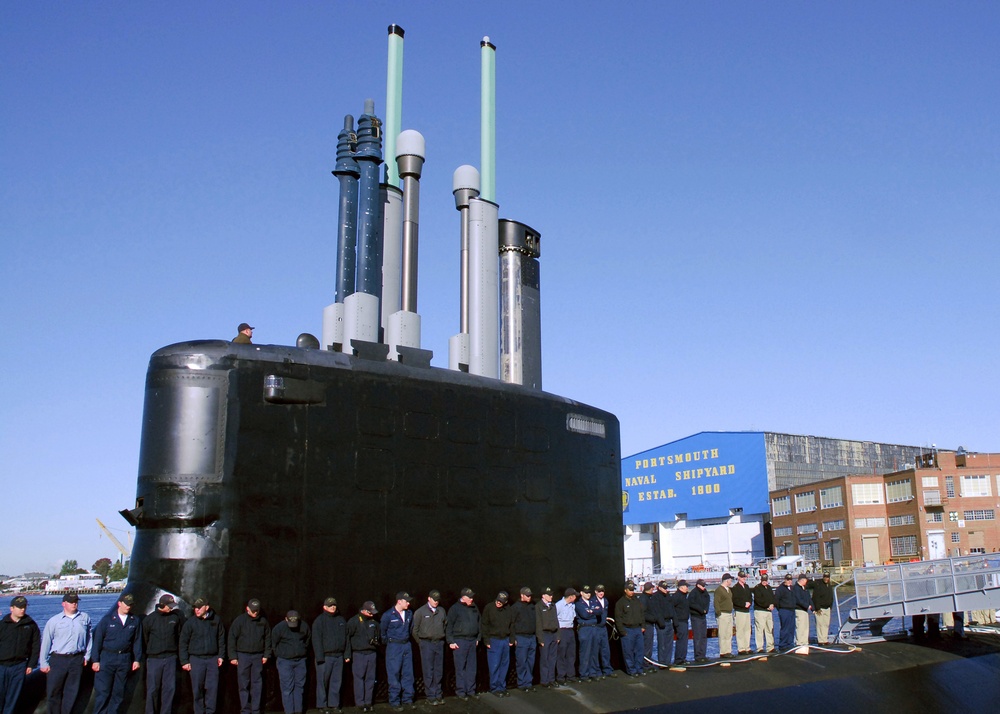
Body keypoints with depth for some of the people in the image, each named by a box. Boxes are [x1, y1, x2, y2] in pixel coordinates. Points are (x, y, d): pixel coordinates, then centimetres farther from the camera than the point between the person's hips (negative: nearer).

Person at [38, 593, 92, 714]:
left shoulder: (85, 618, 5)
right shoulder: (54, 621, -1)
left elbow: (89, 637, 12)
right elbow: (45, 642, 0)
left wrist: (87, 655, 9)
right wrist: (43, 663, -2)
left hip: (77, 660, 2)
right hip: (58, 660, -2)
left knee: (72, 692, 9)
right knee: (53, 691, 2)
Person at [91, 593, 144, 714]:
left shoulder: (135, 621, 4)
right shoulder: (107, 619, -3)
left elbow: (137, 641, 8)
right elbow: (98, 640, -2)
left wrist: (137, 659, 3)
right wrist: (95, 660, -5)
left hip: (125, 659, 3)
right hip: (107, 658, -3)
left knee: (119, 692, 9)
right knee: (102, 691, -4)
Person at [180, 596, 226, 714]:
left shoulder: (216, 620, 2)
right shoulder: (190, 622, -3)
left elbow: (221, 639, 11)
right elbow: (182, 643, 1)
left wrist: (221, 656, 6)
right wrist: (184, 661, -3)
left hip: (213, 659, 1)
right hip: (196, 659, -1)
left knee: (213, 688, 1)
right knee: (197, 688, 3)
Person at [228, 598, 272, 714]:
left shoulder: (263, 621, 4)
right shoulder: (239, 621, -4)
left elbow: (268, 638, 10)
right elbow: (232, 639, -2)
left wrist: (266, 655, 5)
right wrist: (233, 656, -6)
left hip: (258, 656, 2)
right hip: (243, 655, -2)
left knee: (257, 684, 4)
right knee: (244, 685, 2)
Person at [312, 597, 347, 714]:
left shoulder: (341, 620, 13)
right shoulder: (319, 621, -4)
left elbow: (346, 637, 15)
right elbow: (316, 640, -8)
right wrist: (319, 657, -14)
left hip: (339, 656, 5)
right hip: (325, 656, -5)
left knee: (336, 681, 9)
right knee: (323, 681, 0)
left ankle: (334, 704, 17)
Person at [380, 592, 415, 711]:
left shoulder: (409, 614, 4)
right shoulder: (388, 615, -11)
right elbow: (382, 631, 1)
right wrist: (389, 642, 7)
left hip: (407, 646, 5)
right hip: (394, 647, -5)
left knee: (408, 673, 8)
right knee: (394, 675, -1)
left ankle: (407, 699, 19)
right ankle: (394, 701, 7)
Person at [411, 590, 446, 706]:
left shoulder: (441, 611, 4)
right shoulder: (421, 612, -5)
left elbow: (446, 624, 16)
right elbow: (415, 629, 0)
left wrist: (441, 636, 11)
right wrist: (421, 643, 3)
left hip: (439, 643, 4)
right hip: (427, 644, -3)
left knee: (439, 671, 9)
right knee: (428, 671, 0)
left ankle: (438, 694, 18)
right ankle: (430, 696, 6)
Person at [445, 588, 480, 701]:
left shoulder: (474, 608, 10)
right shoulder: (455, 608, -8)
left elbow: (479, 623, 18)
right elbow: (449, 626, -8)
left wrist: (478, 638, 15)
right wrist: (451, 641, -11)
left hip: (472, 640, 6)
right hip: (460, 641, -6)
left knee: (472, 667, 10)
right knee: (460, 667, -1)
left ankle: (471, 690, 19)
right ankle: (461, 692, 6)